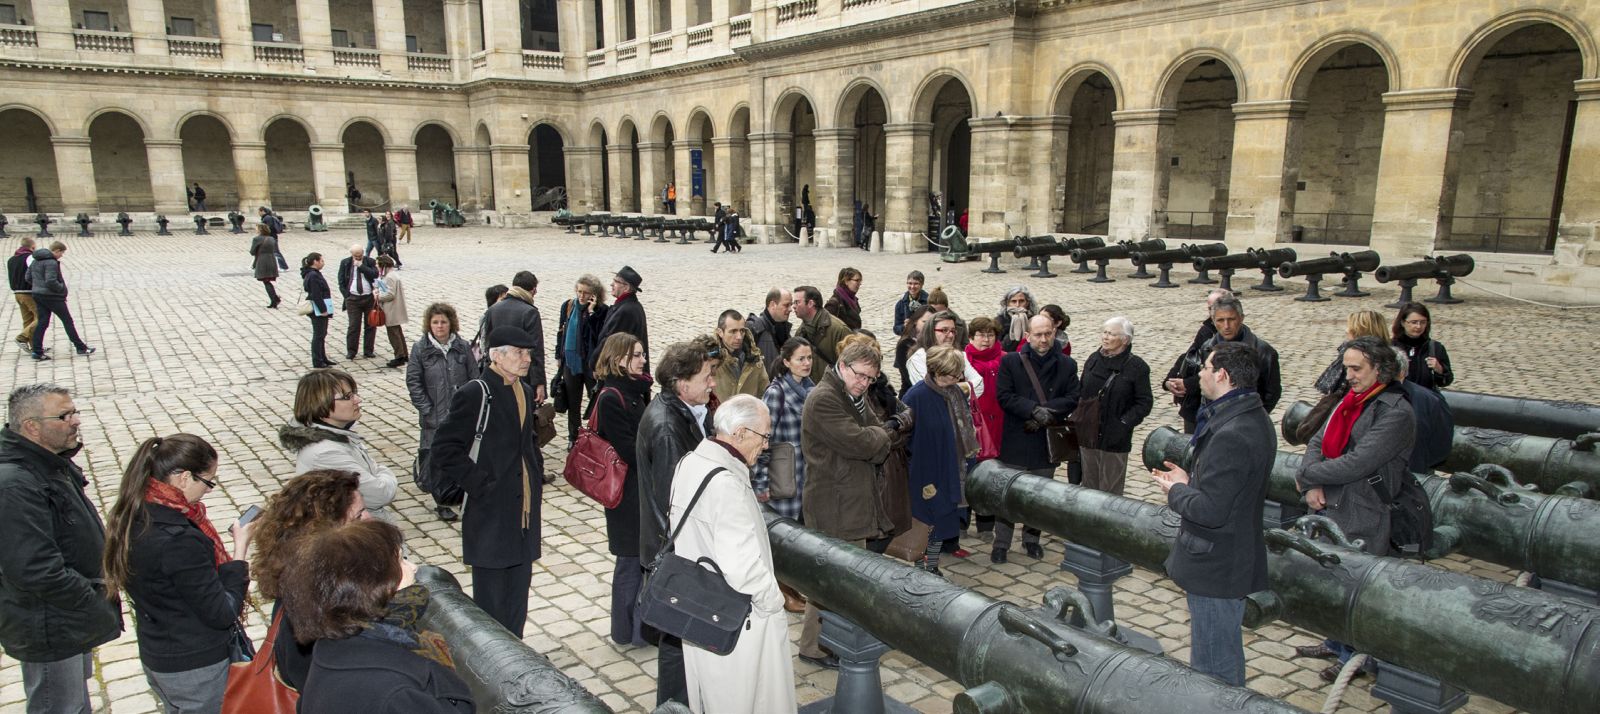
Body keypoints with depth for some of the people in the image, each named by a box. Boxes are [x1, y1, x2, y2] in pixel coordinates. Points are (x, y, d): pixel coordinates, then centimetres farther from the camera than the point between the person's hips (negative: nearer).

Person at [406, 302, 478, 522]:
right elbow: (413, 382, -4)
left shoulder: (463, 347, 1)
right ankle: (441, 502, 13)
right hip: (435, 417, -2)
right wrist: (427, 410, -9)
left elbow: (474, 378, 3)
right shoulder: (420, 349, -4)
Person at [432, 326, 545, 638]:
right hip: (490, 513, -7)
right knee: (492, 592, 3)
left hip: (525, 508, 8)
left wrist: (537, 479, 12)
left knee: (519, 584, 16)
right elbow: (445, 448, -17)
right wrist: (480, 485, -17)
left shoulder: (524, 392, 11)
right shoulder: (474, 395, -15)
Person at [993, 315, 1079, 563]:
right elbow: (1005, 396, -11)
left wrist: (1045, 412, -17)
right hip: (1016, 441, -2)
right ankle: (1001, 543, 13)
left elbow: (1072, 399, -4)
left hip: (1048, 442, 2)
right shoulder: (1010, 361, -3)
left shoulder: (1067, 365, 3)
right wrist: (1034, 409, -22)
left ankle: (1031, 538, 31)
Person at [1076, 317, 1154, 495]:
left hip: (1115, 439, -5)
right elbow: (1080, 391, 15)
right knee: (1089, 485, 14)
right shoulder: (1093, 359, 7)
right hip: (1087, 435, 5)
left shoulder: (1137, 367, -7)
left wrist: (1124, 423, -17)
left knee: (1110, 491, 2)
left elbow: (1144, 403, -7)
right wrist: (1077, 418, 2)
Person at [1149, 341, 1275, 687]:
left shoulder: (1230, 435, -28)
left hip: (1215, 567, -11)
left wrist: (1176, 491, -11)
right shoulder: (1254, 418, 7)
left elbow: (1209, 510, -28)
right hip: (1236, 558, 11)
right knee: (1227, 656, 26)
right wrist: (1189, 480, 6)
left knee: (1212, 666, 3)